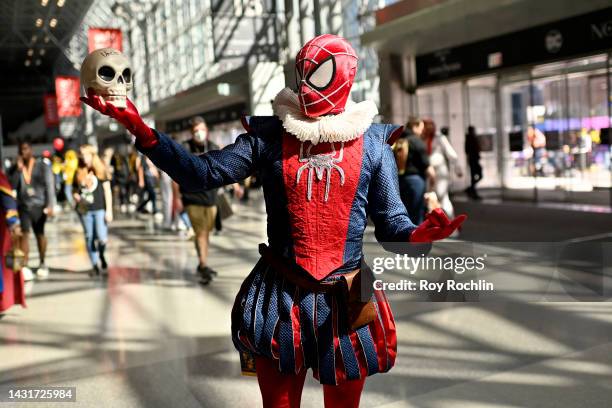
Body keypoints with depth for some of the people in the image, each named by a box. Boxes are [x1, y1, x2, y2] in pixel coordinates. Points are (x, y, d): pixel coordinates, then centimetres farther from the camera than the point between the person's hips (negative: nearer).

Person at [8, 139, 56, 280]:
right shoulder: (15, 168, 8)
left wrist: (50, 205, -13)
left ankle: (42, 264, 23)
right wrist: (18, 170, -12)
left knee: (40, 234, 9)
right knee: (24, 233, -11)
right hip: (23, 206, 1)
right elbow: (12, 186, -4)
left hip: (39, 205, -1)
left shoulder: (42, 166, 0)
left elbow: (49, 186, -5)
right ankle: (25, 266, -14)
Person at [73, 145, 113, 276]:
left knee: (102, 238, -13)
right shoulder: (79, 173, 8)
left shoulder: (101, 170, 1)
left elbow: (107, 191, 1)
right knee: (89, 239, 6)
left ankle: (101, 254, 19)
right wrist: (77, 198, -8)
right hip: (85, 210, 3)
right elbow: (74, 191, 16)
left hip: (100, 209, -3)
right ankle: (95, 265, 19)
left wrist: (109, 210, -5)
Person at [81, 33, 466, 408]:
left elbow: (390, 221, 0)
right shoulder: (270, 136, 0)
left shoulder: (372, 144, 0)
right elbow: (201, 173, -5)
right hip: (280, 297, 0)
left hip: (345, 299, 0)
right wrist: (140, 128, -15)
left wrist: (416, 234, -23)